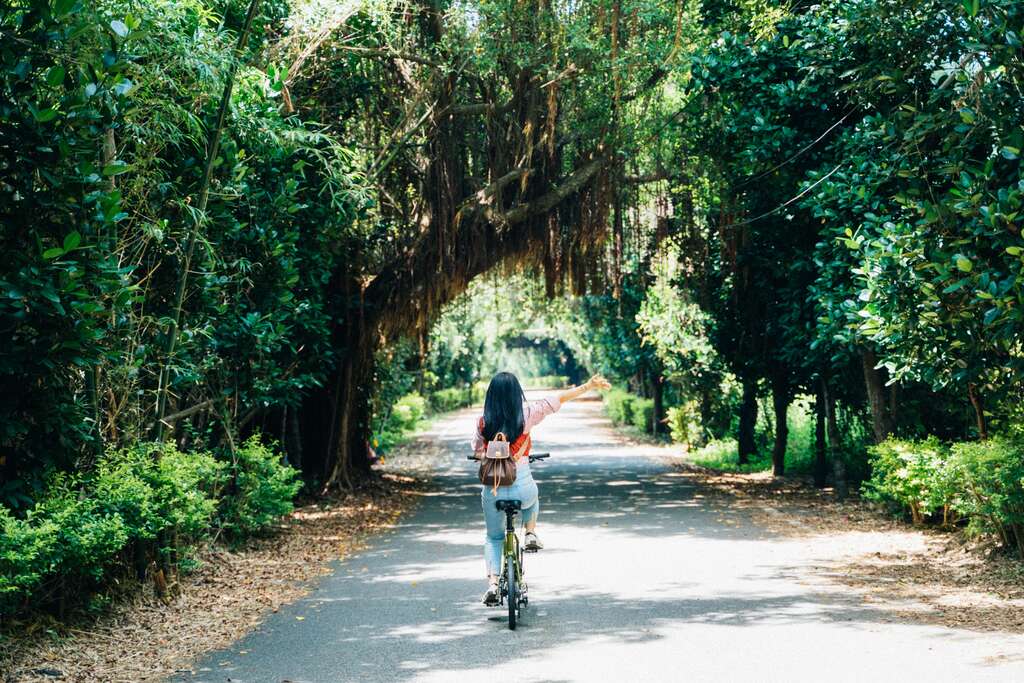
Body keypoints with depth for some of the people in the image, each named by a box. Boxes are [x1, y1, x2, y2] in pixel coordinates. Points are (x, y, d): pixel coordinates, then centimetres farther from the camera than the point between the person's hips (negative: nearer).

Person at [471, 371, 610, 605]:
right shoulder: (526, 413, -8)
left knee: (493, 538, 20)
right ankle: (530, 534, 22)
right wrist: (589, 386, 3)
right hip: (522, 487, 0)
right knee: (532, 501, 39)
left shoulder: (483, 421, -4)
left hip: (492, 489, 0)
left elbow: (477, 451, 7)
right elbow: (559, 399, -4)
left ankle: (492, 583, 4)